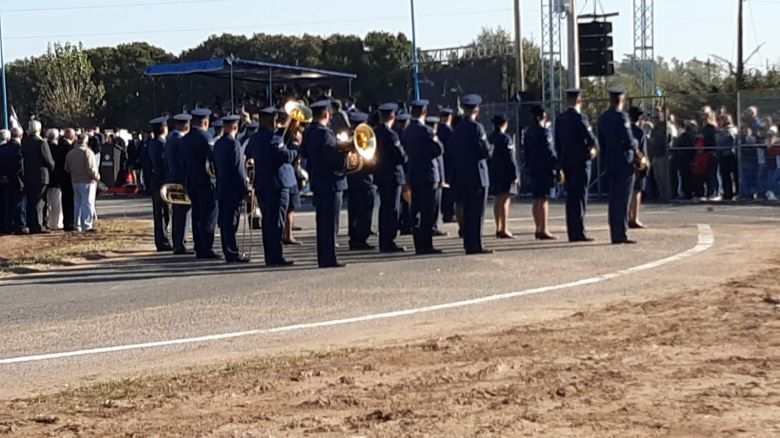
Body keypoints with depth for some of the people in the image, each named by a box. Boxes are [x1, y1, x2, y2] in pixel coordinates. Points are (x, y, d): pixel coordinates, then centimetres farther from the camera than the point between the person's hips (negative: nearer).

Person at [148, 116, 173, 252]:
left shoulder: (151, 144, 12)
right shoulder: (162, 144, -15)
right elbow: (167, 163, -16)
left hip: (154, 182, 9)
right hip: (163, 182, -9)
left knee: (158, 213, 12)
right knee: (165, 213, -6)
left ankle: (160, 241, 16)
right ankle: (163, 242, -6)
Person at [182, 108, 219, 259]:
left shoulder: (185, 139, 10)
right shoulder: (204, 137, -14)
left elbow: (183, 161, 15)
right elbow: (213, 158, -17)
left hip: (191, 183, 8)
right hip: (206, 183, -8)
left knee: (197, 217, 13)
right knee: (208, 217, -4)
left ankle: (199, 249, 17)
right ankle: (206, 250, -5)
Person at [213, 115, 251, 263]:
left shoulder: (218, 144, 11)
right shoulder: (233, 143, -14)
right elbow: (239, 169, -16)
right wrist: (245, 190, -12)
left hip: (221, 189, 8)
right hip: (233, 190, -8)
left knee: (224, 222, 9)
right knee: (232, 222, -7)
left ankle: (228, 252, 14)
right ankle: (233, 253, -5)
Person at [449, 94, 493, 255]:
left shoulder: (457, 129, 9)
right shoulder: (476, 127, -12)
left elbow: (452, 150, 13)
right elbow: (487, 152, -15)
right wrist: (489, 151, 6)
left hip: (461, 176, 7)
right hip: (477, 175, -7)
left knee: (467, 211, 13)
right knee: (477, 212, -5)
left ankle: (468, 244, 16)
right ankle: (475, 245, -6)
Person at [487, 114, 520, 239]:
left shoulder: (489, 138, 7)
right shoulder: (506, 138, -13)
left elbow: (487, 156, 12)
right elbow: (510, 158, -15)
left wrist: (489, 172, 17)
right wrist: (515, 174, -11)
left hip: (493, 172, 7)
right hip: (505, 173, -7)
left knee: (498, 200, 15)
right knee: (505, 200, -6)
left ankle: (498, 228, 20)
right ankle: (504, 229, -9)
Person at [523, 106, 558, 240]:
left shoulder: (528, 131, 12)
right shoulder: (544, 131, -12)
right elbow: (549, 151, -15)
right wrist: (557, 167, -10)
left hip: (533, 169, 8)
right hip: (545, 169, -8)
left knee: (537, 199, 13)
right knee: (544, 199, -8)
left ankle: (538, 229, 17)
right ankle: (544, 230, -9)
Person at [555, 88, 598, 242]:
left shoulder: (560, 119, 9)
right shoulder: (580, 117, -13)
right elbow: (591, 139, -14)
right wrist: (595, 149, 7)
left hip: (566, 162, 7)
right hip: (580, 161, -7)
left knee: (571, 198, 10)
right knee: (580, 197, -4)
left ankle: (572, 232, 12)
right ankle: (579, 233, -6)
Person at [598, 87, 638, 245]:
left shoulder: (603, 118, 10)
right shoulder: (621, 116, -13)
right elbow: (628, 141, -18)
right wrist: (636, 145, 2)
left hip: (610, 164, 7)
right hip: (624, 163, -7)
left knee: (614, 199, 10)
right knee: (623, 199, -5)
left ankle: (615, 235, 12)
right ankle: (621, 234, -6)